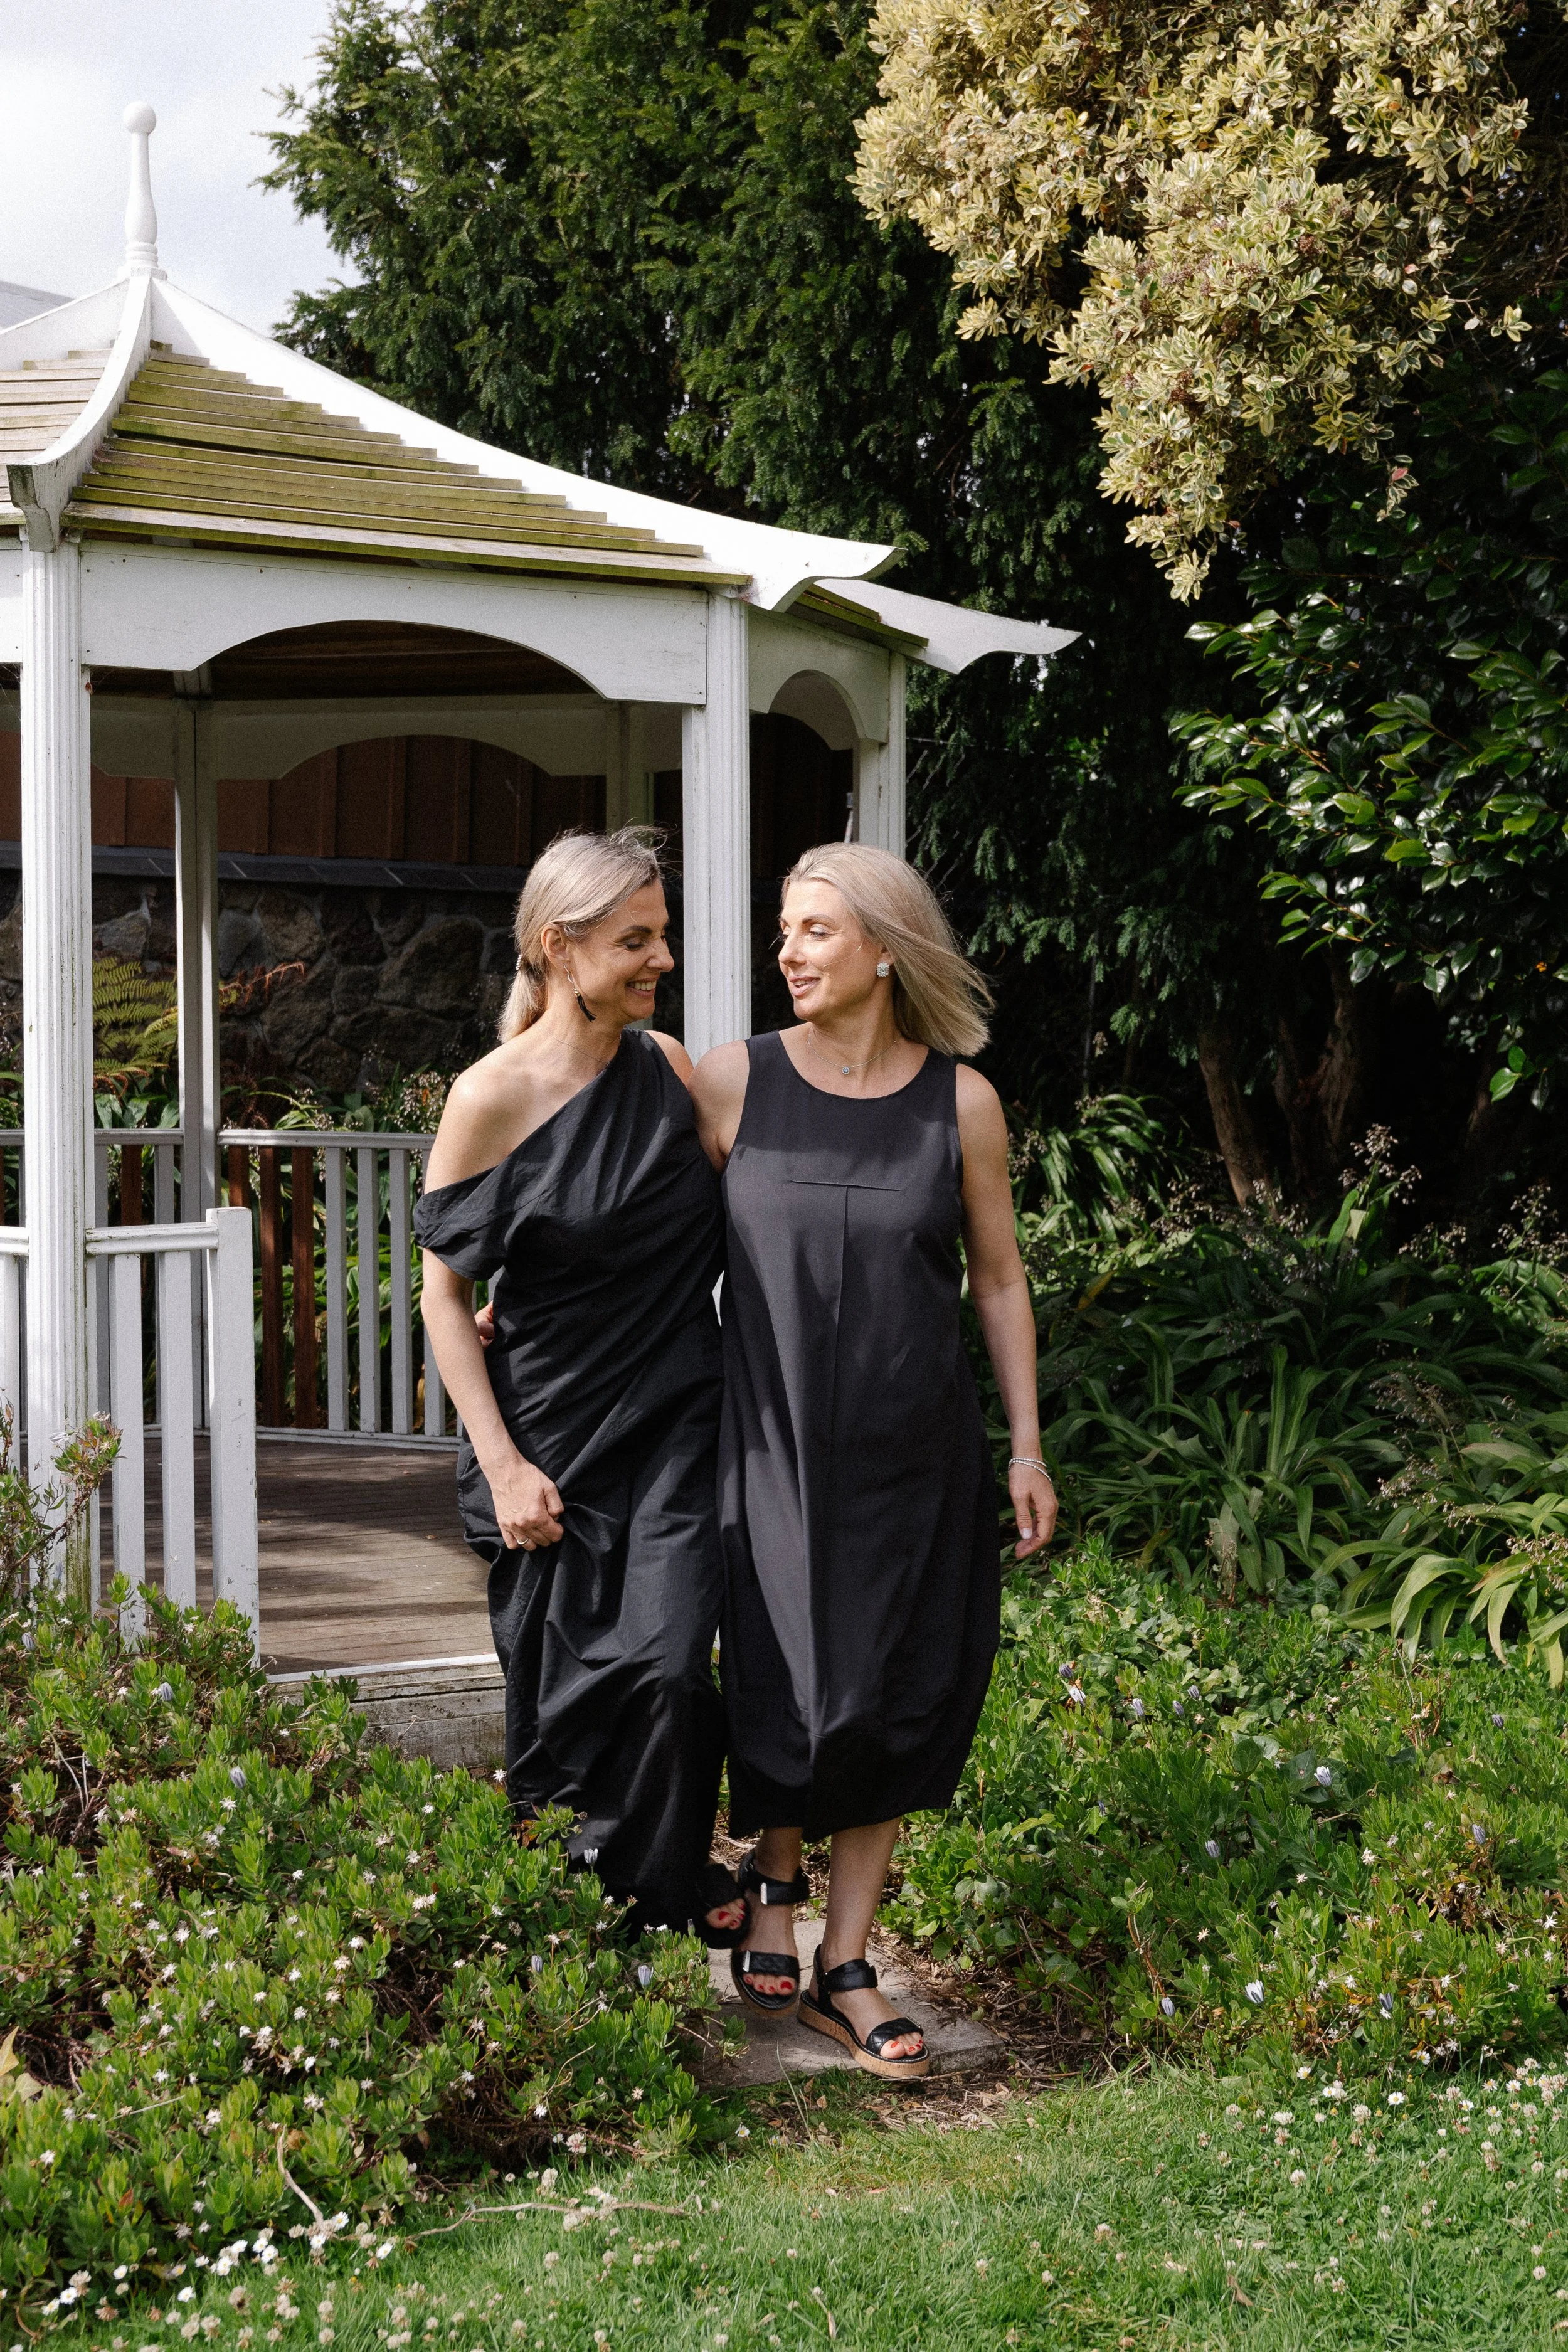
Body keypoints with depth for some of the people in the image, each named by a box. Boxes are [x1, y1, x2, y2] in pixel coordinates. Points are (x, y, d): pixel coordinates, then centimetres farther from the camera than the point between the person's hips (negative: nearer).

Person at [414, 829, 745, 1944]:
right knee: (561, 1703, 6)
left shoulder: (671, 1068, 2)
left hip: (677, 1426, 2)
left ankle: (653, 1886, 9)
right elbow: (445, 1292, -5)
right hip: (553, 1441, -2)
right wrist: (502, 1464, -10)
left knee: (668, 1664, -14)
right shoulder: (492, 1099, -9)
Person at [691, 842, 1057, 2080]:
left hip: (917, 1453, 2)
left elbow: (998, 1278, 7)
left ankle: (845, 1970, 20)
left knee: (894, 1702, 5)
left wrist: (1028, 1447, 6)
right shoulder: (731, 1082, -4)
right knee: (790, 1694, -3)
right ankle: (775, 1887, 30)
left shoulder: (960, 1100, -1)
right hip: (775, 1440, -1)